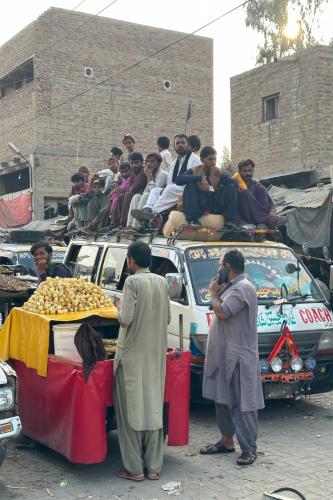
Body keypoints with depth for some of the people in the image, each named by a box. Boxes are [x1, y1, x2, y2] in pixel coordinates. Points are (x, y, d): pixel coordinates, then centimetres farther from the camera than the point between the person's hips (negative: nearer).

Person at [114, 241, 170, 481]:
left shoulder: (132, 282, -13)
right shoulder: (161, 282, 6)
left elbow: (126, 319, -17)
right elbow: (167, 318, 10)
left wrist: (120, 309, 3)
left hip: (133, 353, -6)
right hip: (156, 353, 6)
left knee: (131, 408, 3)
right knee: (154, 407, 11)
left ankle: (134, 468, 8)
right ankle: (154, 466, 16)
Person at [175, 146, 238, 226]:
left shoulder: (218, 172, 10)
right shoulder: (194, 171, 2)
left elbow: (234, 184, -4)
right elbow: (178, 180, -18)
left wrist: (221, 176, -19)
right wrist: (200, 178, -25)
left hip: (216, 208, 2)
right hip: (199, 207, -2)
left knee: (231, 187, -12)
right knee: (191, 184, -22)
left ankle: (231, 220, -18)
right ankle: (193, 219, -30)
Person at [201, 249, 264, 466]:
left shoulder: (243, 288, -16)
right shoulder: (232, 287, 16)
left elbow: (222, 312, -21)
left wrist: (214, 293, -8)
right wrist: (218, 292, 11)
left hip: (239, 357, -11)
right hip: (224, 355, 11)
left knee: (243, 404, -5)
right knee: (223, 399, 17)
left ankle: (249, 449, 1)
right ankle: (227, 441, 28)